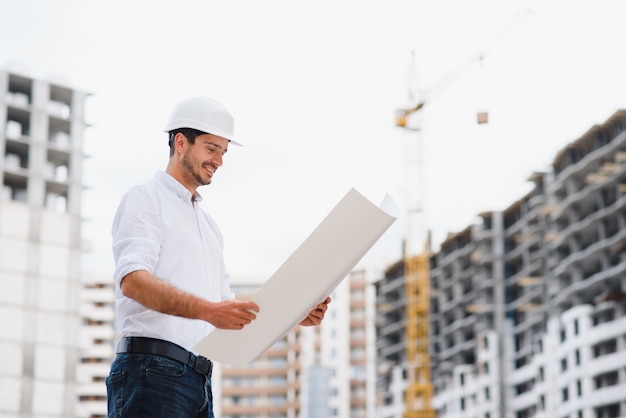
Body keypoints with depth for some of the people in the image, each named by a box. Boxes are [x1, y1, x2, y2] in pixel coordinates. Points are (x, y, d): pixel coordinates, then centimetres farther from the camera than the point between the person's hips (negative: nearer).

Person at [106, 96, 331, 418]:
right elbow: (132, 280, -16)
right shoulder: (146, 198, 2)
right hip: (153, 369, -8)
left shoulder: (208, 225, 28)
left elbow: (227, 309, 26)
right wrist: (208, 310, -28)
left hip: (199, 380, 9)